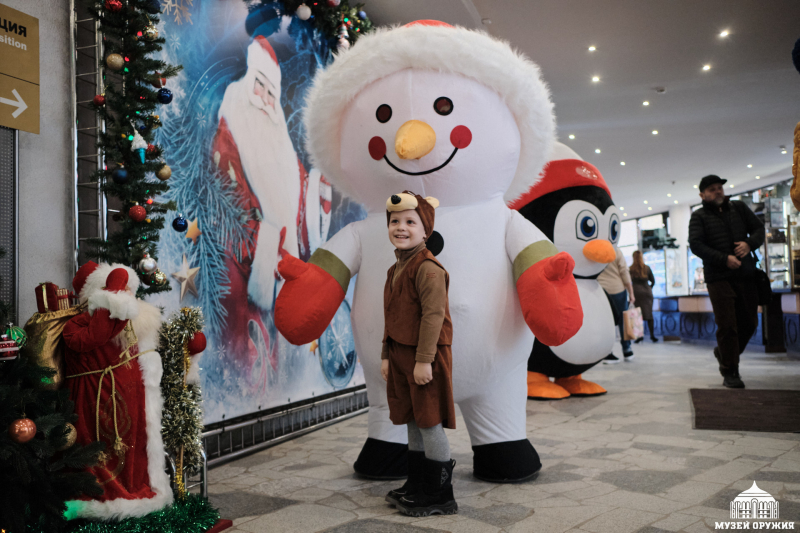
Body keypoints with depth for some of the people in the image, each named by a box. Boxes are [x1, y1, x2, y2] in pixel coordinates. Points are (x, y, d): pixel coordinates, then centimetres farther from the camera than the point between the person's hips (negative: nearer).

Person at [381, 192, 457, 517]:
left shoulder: (428, 269, -16)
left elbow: (433, 316, -21)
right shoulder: (396, 270, 14)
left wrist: (424, 359, -23)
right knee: (412, 421, 16)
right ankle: (417, 486, 28)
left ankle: (440, 496, 10)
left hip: (424, 358, -9)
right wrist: (386, 355, 16)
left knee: (429, 422, -2)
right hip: (400, 355, 9)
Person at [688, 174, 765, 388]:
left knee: (749, 322, 9)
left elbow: (759, 228, 13)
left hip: (745, 274, 4)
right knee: (727, 325, -5)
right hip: (718, 277, -4)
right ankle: (730, 372, 3)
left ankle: (723, 353, 32)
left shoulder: (739, 207, 15)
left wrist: (750, 244, -10)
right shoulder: (699, 216, 3)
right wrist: (725, 259, -18)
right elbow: (696, 245, -9)